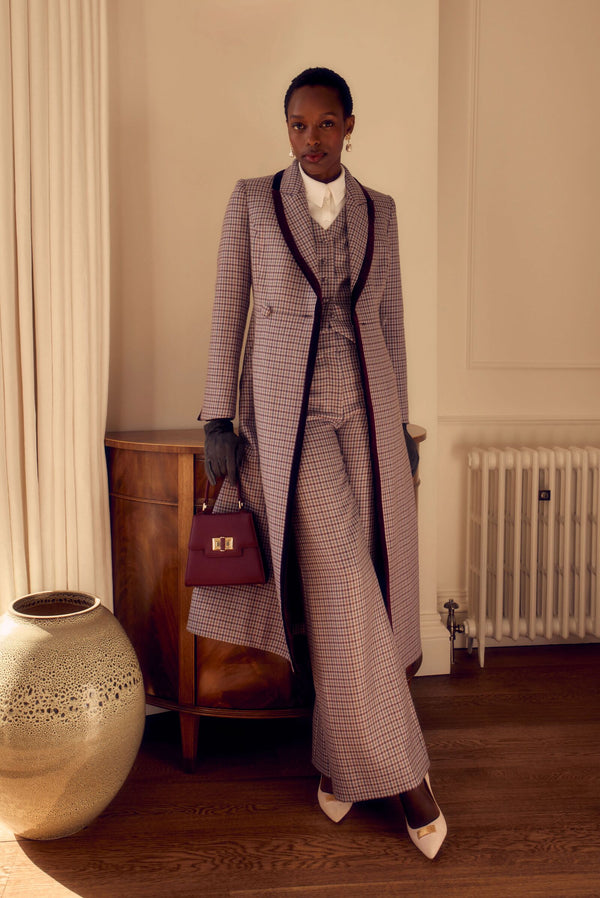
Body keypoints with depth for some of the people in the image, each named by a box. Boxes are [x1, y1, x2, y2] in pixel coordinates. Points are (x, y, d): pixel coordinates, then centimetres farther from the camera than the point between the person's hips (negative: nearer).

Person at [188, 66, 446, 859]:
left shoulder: (379, 211, 10)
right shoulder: (252, 201, 1)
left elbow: (390, 319, 12)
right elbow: (228, 312, 1)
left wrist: (399, 422, 10)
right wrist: (218, 420, -3)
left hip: (366, 415, 3)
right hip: (288, 416, -3)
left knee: (359, 592, 5)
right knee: (343, 593, -10)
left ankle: (339, 754, 25)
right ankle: (395, 766, 7)